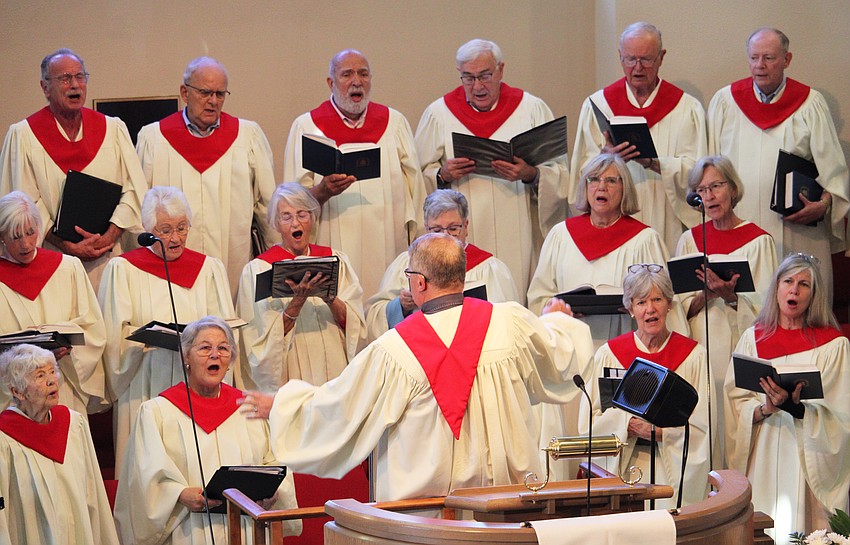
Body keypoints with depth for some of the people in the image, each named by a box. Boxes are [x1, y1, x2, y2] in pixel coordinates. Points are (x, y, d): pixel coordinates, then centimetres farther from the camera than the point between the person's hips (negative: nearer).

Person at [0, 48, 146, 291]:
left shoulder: (113, 129, 8)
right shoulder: (22, 135, 1)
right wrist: (66, 245, -14)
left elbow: (134, 189, 2)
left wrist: (109, 237, -12)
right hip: (52, 263, -2)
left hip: (108, 260, 2)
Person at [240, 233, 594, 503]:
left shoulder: (393, 352, -16)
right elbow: (564, 351, 13)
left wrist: (278, 406, 14)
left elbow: (336, 406, -4)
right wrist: (556, 319, 37)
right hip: (509, 492, 3)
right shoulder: (511, 323, -9)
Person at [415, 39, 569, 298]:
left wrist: (531, 175, -15)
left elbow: (560, 172, 4)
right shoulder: (438, 113, 9)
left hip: (517, 236, 0)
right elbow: (420, 177, 9)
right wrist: (442, 175, -11)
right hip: (462, 237, 0)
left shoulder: (532, 109, 7)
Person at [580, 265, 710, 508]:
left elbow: (701, 425, 1)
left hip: (675, 467, 0)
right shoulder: (608, 354, 7)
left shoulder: (693, 355, 6)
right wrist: (630, 423, -13)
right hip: (622, 466, 0)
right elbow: (589, 422, 2)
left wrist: (661, 431, -13)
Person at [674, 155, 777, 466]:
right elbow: (677, 306, 7)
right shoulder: (689, 240, 11)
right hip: (697, 351, 3)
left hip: (740, 350, -3)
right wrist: (709, 294, -12)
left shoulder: (758, 241, -1)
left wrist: (729, 296, -22)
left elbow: (766, 307, -5)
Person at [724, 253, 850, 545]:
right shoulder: (753, 338, 9)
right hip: (761, 458, 2)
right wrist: (765, 410, -15)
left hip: (808, 458, -2)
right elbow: (734, 402, 4)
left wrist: (796, 408, -22)